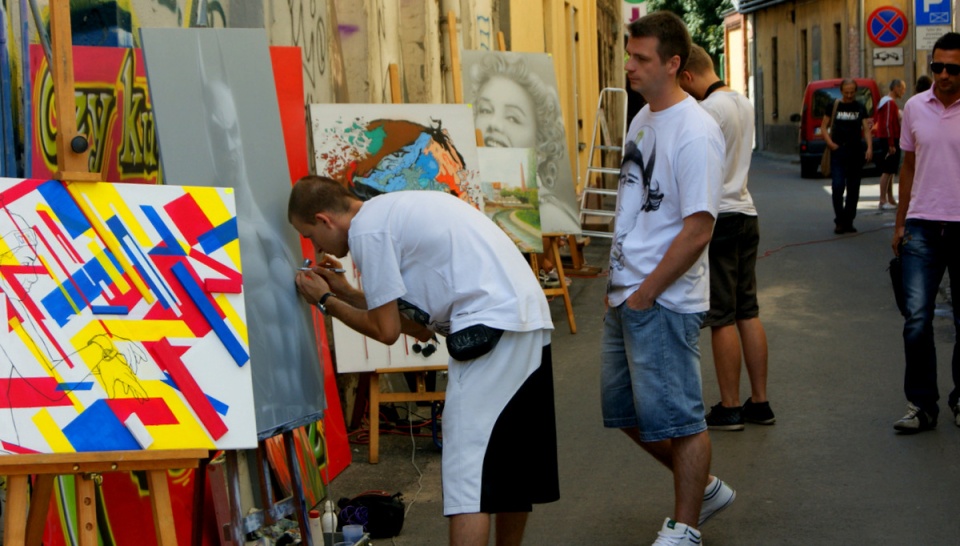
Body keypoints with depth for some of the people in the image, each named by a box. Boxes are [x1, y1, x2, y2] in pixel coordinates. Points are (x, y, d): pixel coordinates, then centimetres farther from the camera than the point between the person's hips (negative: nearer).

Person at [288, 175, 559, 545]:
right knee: (511, 463, 18)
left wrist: (325, 301, 10)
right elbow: (421, 326, 21)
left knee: (467, 470, -8)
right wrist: (344, 292, 22)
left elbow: (387, 330, -4)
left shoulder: (366, 230, -7)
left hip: (493, 329, -10)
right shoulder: (393, 209, 21)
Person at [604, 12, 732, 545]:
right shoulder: (643, 118, 11)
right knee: (627, 412, 18)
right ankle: (705, 487, 34)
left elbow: (697, 231, -21)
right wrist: (618, 280, 15)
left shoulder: (695, 132, -18)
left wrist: (646, 293, -16)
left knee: (677, 417, 1)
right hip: (625, 296, 10)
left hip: (665, 302, -10)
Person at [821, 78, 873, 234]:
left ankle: (848, 221, 13)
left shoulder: (860, 108, 7)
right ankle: (839, 221, -3)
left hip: (856, 152, 2)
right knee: (838, 186, -13)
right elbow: (823, 127, 8)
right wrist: (830, 143, -6)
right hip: (838, 151, -2)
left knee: (853, 189, 5)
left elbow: (866, 129, 2)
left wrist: (869, 147, -13)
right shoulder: (834, 106, 4)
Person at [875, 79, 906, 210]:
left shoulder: (888, 101, 18)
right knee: (888, 171, -9)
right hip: (890, 141, -11)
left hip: (889, 141, 11)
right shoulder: (890, 102, -15)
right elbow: (887, 124, -21)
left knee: (890, 171, 14)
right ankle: (883, 201, -9)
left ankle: (890, 199, 19)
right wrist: (891, 144, -22)